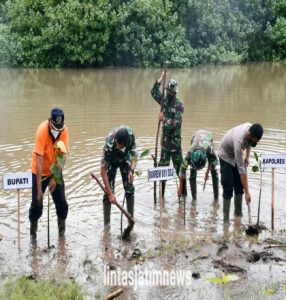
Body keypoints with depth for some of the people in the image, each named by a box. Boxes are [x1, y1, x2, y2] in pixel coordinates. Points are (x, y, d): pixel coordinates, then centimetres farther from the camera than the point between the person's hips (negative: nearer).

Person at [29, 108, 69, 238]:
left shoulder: (64, 130, -18)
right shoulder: (42, 131, -30)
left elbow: (63, 155, -14)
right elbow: (38, 162, -32)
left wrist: (55, 177, -22)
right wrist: (39, 189, -33)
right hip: (40, 172, -3)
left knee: (62, 202, -1)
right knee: (37, 203, -3)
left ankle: (62, 225, 24)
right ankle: (33, 225, 24)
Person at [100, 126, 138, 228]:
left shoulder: (130, 134, -35)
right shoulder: (109, 145, -42)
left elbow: (134, 152, -15)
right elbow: (103, 171, -36)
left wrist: (131, 170, -31)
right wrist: (110, 193, -36)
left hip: (125, 158, 3)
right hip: (111, 161, -3)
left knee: (129, 188, -3)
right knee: (108, 190, -10)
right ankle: (106, 223, -1)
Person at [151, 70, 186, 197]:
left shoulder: (179, 104, -13)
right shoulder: (164, 100, 6)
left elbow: (175, 122, -19)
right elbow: (154, 92, -1)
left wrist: (164, 119, -12)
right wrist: (161, 79, -8)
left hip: (175, 140, -6)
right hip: (164, 140, 6)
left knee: (179, 167, 0)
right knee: (163, 167, 11)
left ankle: (184, 192, 10)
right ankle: (161, 194, 21)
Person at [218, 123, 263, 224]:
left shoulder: (251, 128, -22)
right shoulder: (239, 140, -41)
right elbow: (241, 169, -39)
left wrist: (247, 156, -1)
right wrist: (247, 192, -37)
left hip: (236, 155, 7)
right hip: (226, 156, -7)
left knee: (239, 186, 6)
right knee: (228, 188, -11)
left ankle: (238, 213, 18)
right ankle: (226, 219, -5)